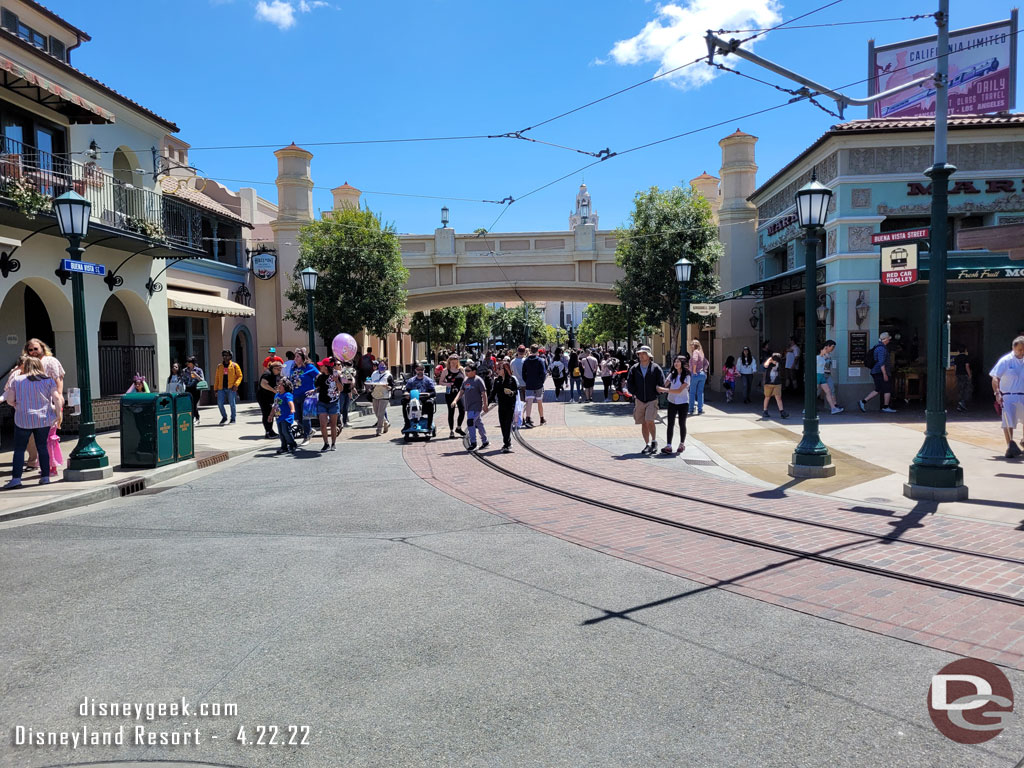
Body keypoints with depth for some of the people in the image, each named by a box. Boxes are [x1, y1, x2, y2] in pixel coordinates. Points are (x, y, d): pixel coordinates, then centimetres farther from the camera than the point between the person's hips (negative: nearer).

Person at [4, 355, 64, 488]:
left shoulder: (16, 380, 1)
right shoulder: (48, 380, 2)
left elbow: (10, 400, 0)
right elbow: (57, 399, -6)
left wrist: (18, 406, 20)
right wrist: (59, 416, 0)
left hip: (23, 419, -2)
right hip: (44, 419, 2)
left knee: (19, 449, 5)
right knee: (42, 447, 11)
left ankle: (16, 478, -3)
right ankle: (45, 476, 10)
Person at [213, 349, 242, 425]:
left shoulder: (234, 365, 3)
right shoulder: (219, 366, 14)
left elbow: (240, 376, 2)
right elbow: (216, 378, 16)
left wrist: (236, 384, -13)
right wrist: (215, 388, 10)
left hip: (231, 388, -3)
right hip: (221, 388, 3)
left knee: (232, 404, 0)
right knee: (219, 403, -3)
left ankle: (233, 418, 13)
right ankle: (224, 417, 17)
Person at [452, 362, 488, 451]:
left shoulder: (478, 380, -10)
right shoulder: (466, 381, 11)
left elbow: (484, 393, -11)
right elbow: (461, 392, 15)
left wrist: (485, 405, -14)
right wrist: (455, 400, 1)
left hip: (476, 406, -7)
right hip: (468, 407, 7)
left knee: (470, 422, -17)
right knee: (478, 424, 14)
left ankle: (473, 442, -10)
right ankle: (485, 441, 24)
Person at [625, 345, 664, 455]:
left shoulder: (656, 368, -5)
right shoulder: (634, 368, 2)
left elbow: (662, 383, -3)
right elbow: (629, 383, 6)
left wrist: (655, 393, -1)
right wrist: (635, 394, 2)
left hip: (652, 400, -3)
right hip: (639, 400, 3)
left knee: (649, 421, -17)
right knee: (643, 423, 8)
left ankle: (654, 441, 3)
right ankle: (647, 445, 18)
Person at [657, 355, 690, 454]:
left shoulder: (686, 376, -9)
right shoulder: (672, 374, 5)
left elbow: (679, 390, -18)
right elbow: (665, 384, 3)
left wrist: (665, 390, -23)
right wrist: (659, 388, -18)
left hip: (683, 402, -3)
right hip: (672, 402, 3)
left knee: (682, 424, 7)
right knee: (670, 424, -5)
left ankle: (682, 444, 23)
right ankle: (668, 446, -8)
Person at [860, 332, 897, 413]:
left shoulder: (878, 347, 16)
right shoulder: (882, 348, -16)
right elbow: (881, 362, -22)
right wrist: (885, 374, -23)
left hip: (876, 372, 10)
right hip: (881, 372, -10)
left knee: (878, 390, 11)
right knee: (888, 389, 0)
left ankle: (863, 402, 4)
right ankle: (886, 407, 6)